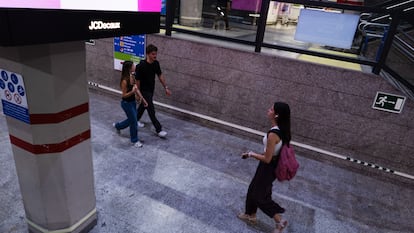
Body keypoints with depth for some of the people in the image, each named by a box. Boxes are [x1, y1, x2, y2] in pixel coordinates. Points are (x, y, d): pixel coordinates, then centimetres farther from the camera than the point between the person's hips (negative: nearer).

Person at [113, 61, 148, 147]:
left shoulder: (132, 77, -1)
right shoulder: (124, 81, -25)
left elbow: (136, 89, 8)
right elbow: (124, 95, -20)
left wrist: (142, 98, 7)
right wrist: (132, 91, -37)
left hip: (133, 102, 8)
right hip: (127, 103, -8)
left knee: (131, 119, 23)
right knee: (134, 122, 4)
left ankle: (117, 125, 51)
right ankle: (134, 140, 23)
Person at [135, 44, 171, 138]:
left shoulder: (156, 63, -6)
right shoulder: (141, 66, -25)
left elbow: (160, 75, 5)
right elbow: (137, 80, -17)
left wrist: (166, 87, 3)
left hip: (151, 90, 7)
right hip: (144, 91, -7)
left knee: (143, 106, 23)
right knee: (151, 110, -4)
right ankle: (159, 130, 4)